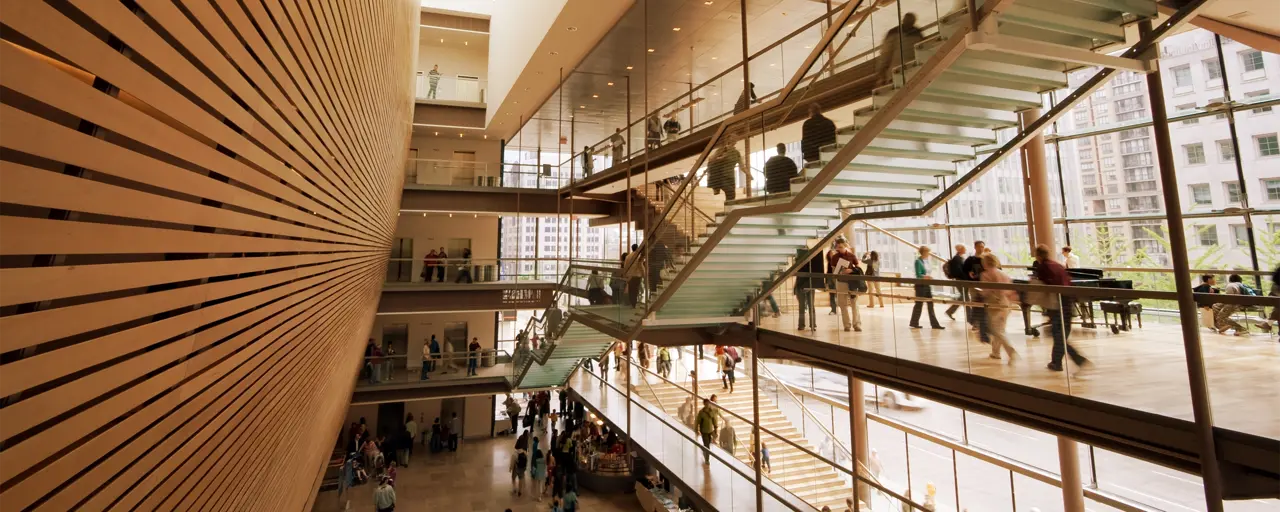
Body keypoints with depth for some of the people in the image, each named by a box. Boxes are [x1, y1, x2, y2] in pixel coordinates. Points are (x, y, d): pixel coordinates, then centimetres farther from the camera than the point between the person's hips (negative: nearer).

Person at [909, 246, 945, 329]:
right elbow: (918, 275, -19)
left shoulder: (926, 261, 12)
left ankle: (934, 324, 8)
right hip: (921, 285, -8)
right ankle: (914, 323, 10)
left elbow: (927, 273, 18)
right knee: (919, 304, -1)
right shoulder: (918, 261, -11)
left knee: (930, 304, 6)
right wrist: (926, 277, -31)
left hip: (927, 285, 8)